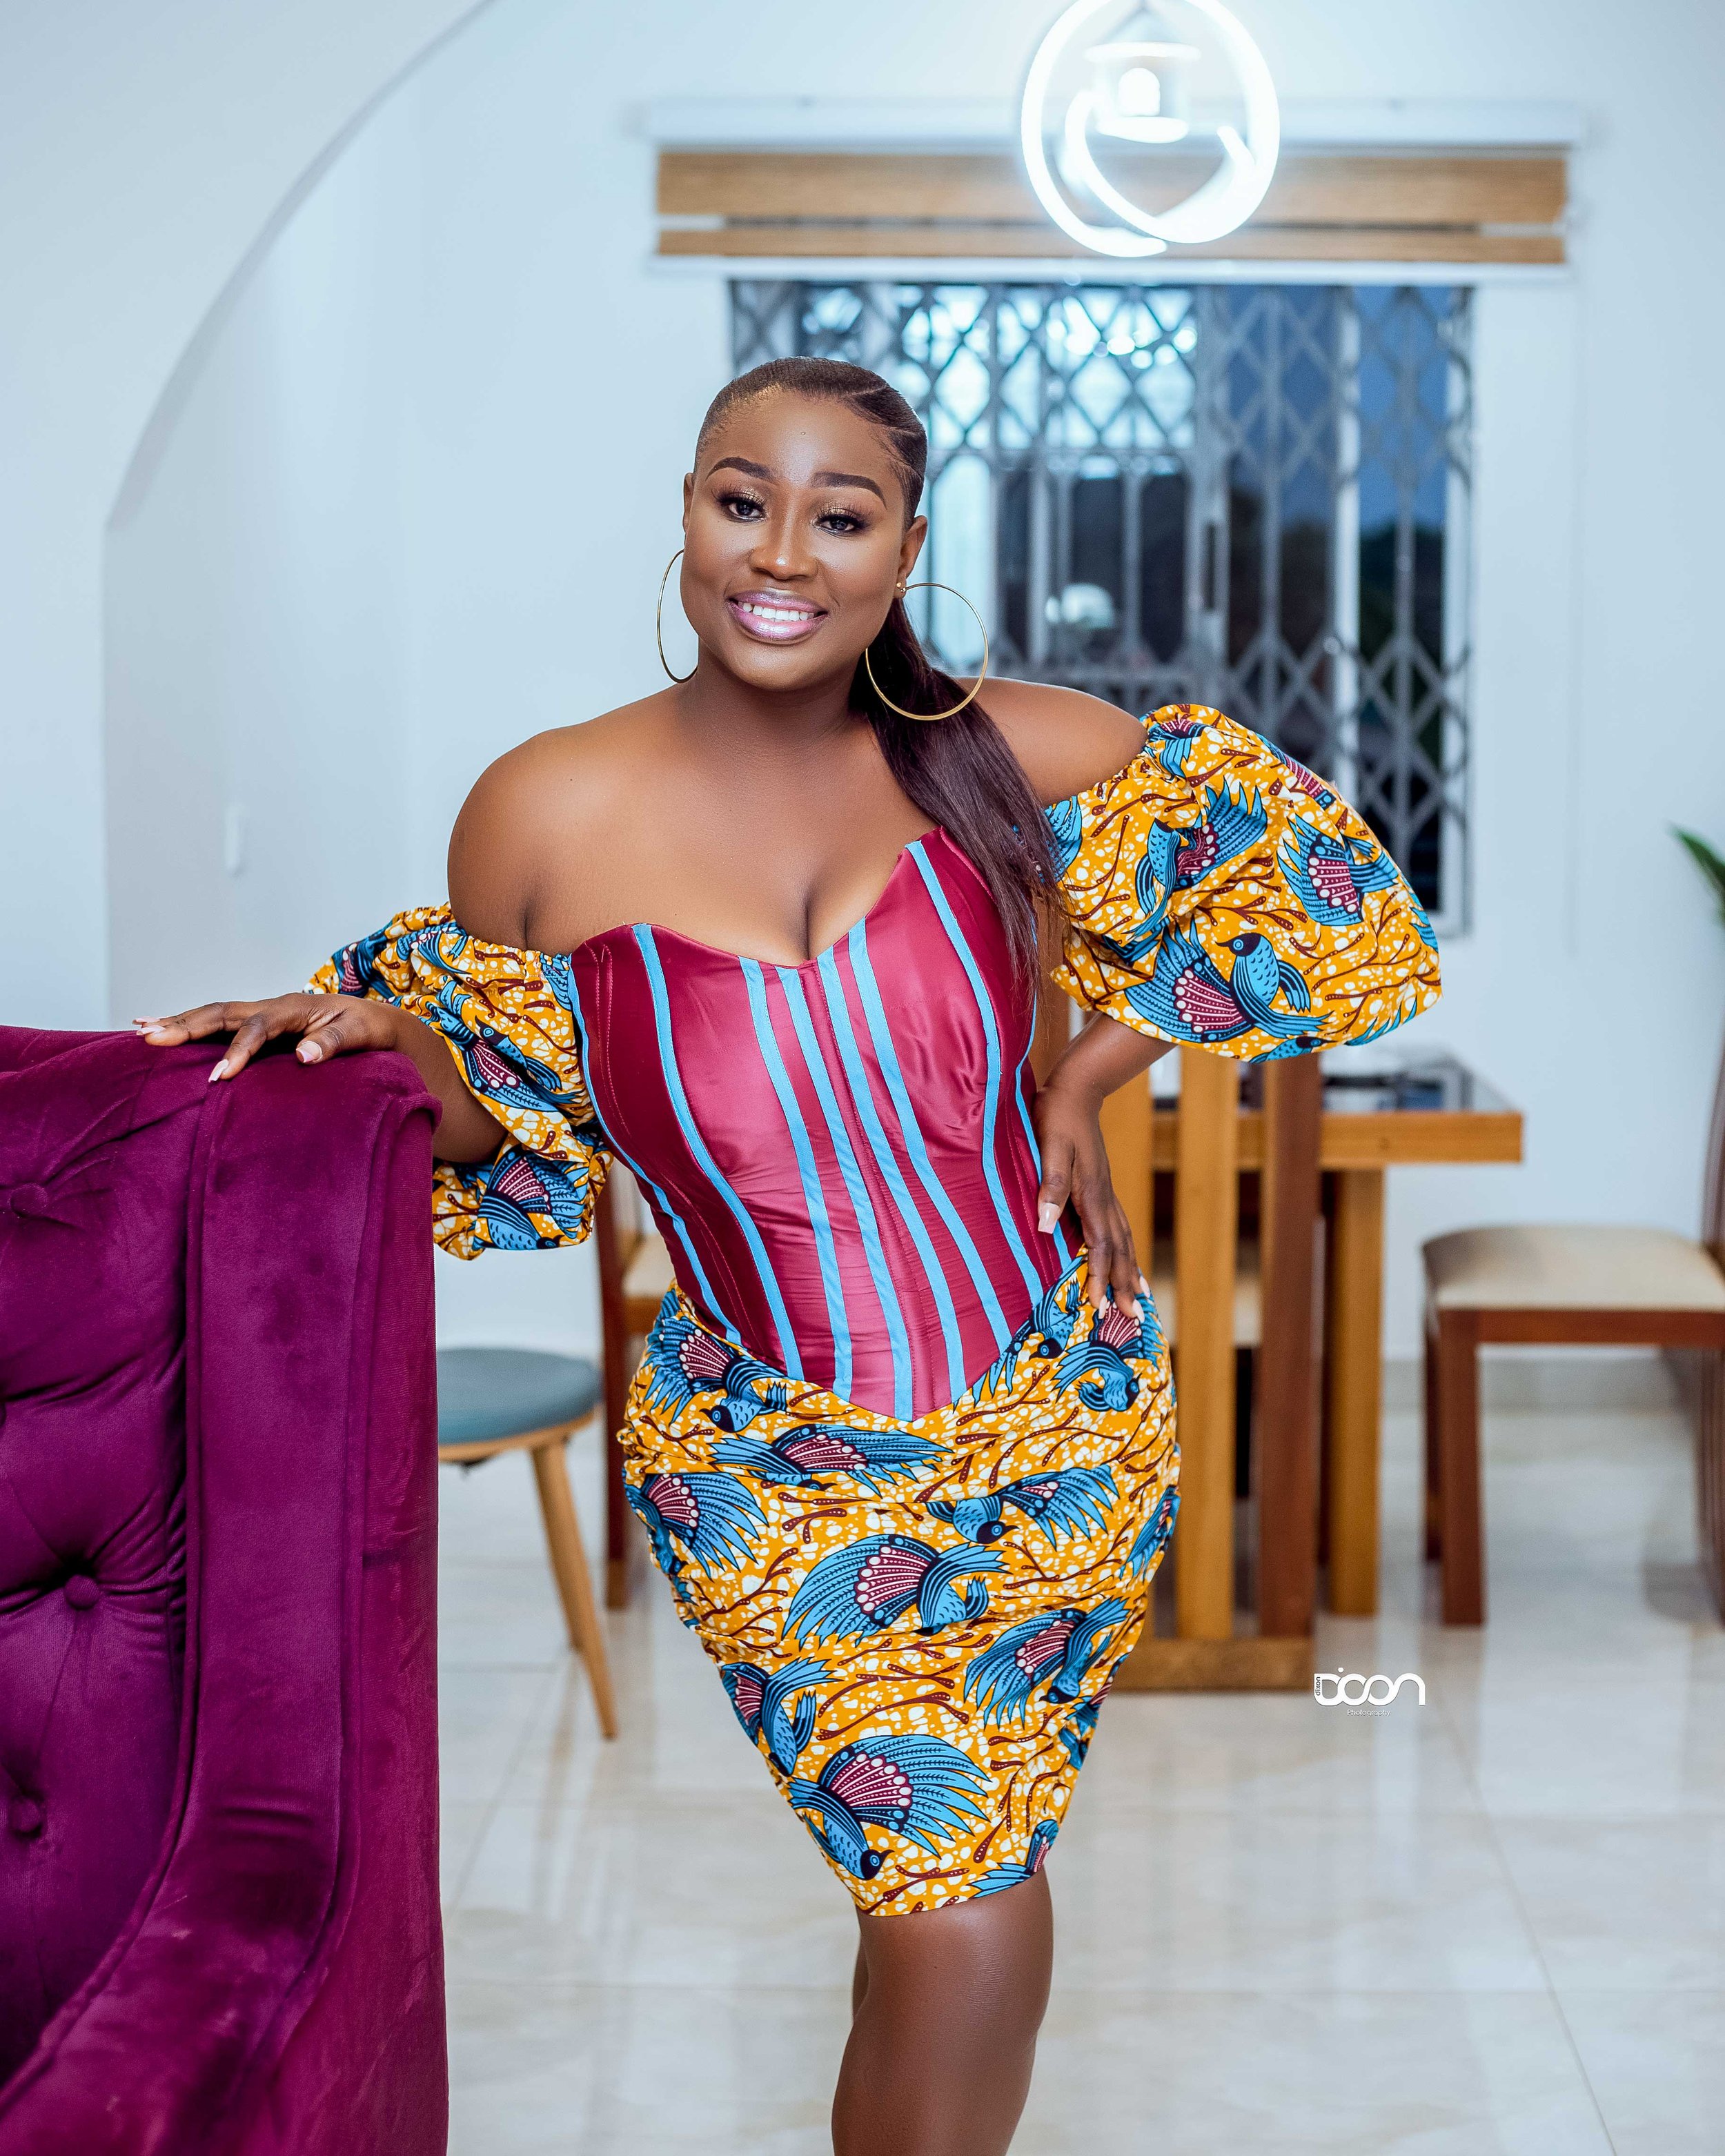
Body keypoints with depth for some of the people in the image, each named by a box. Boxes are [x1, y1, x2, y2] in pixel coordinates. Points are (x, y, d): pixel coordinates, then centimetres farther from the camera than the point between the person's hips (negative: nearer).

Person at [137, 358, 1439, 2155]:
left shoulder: (998, 754, -9)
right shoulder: (545, 818, -11)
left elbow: (1284, 855, 5)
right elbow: (500, 1128, 3)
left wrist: (1084, 1083, -2)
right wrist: (379, 1030, -17)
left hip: (1066, 1422, 2)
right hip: (783, 1473, -2)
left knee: (949, 1893, 14)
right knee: (958, 1927, -5)